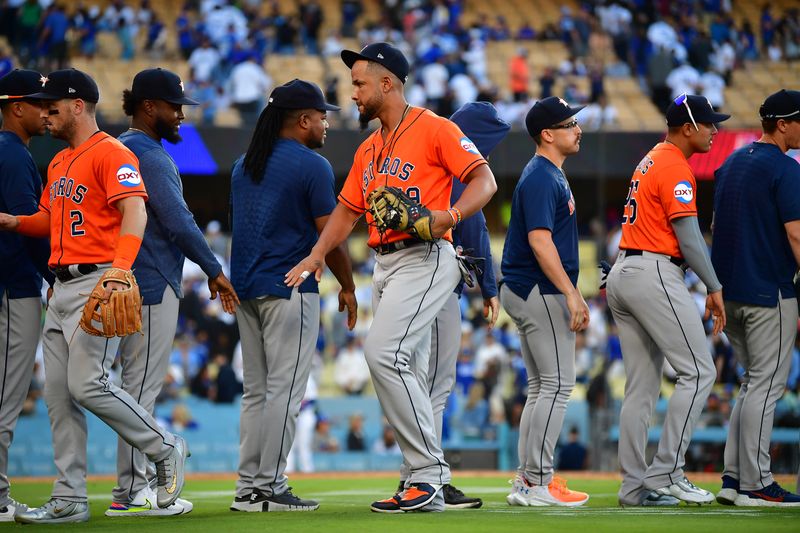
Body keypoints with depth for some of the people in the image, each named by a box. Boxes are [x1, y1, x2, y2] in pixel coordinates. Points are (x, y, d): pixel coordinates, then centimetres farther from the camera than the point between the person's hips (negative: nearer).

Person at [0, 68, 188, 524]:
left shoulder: (112, 154, -9)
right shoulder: (59, 163, 20)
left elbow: (135, 214, -22)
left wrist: (119, 270, -36)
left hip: (97, 284, -9)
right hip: (62, 287, 9)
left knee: (88, 385, -16)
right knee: (59, 395, 5)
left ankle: (166, 450, 3)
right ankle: (69, 501, 8)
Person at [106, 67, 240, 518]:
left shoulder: (124, 150, 18)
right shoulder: (149, 155, -14)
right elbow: (178, 222, -18)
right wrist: (214, 270, -10)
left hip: (134, 281, 10)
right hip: (153, 285, -10)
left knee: (142, 387, 12)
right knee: (142, 384, -9)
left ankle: (143, 484, 16)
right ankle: (130, 493, -9)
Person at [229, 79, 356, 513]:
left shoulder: (243, 165, 14)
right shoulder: (312, 166, -9)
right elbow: (330, 236, -10)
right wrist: (347, 287, 2)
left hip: (244, 288, 8)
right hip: (290, 287, -8)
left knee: (255, 390, 11)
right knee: (285, 390, -5)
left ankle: (247, 487, 10)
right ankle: (270, 488, -7)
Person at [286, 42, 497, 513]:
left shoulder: (434, 129, -4)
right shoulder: (368, 150, 21)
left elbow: (484, 181, -8)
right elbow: (347, 210, 21)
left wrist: (448, 216, -25)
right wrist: (317, 255, 5)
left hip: (425, 258, -9)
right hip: (385, 264, 9)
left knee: (384, 353, -22)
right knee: (405, 374, 6)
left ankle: (428, 477, -20)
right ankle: (430, 482, 10)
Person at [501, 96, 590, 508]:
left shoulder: (549, 175, 17)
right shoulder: (541, 179, -15)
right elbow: (540, 241, -24)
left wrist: (573, 295, 21)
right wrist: (570, 294, -26)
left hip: (526, 292, 11)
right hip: (540, 291, -11)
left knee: (542, 387, 13)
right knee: (558, 384, -9)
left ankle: (527, 480, 14)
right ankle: (538, 483, -9)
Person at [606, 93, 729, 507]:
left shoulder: (651, 160, 21)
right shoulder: (676, 167, -10)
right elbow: (688, 235, -15)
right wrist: (713, 288, -11)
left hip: (622, 272, 10)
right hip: (654, 274, -10)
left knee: (641, 386, 9)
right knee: (698, 371, -9)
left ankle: (635, 485, 7)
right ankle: (666, 473, -12)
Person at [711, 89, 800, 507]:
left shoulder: (731, 163, 14)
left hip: (728, 291, 8)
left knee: (754, 383, 16)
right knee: (766, 386, -3)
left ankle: (733, 477, 12)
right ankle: (755, 484, -1)